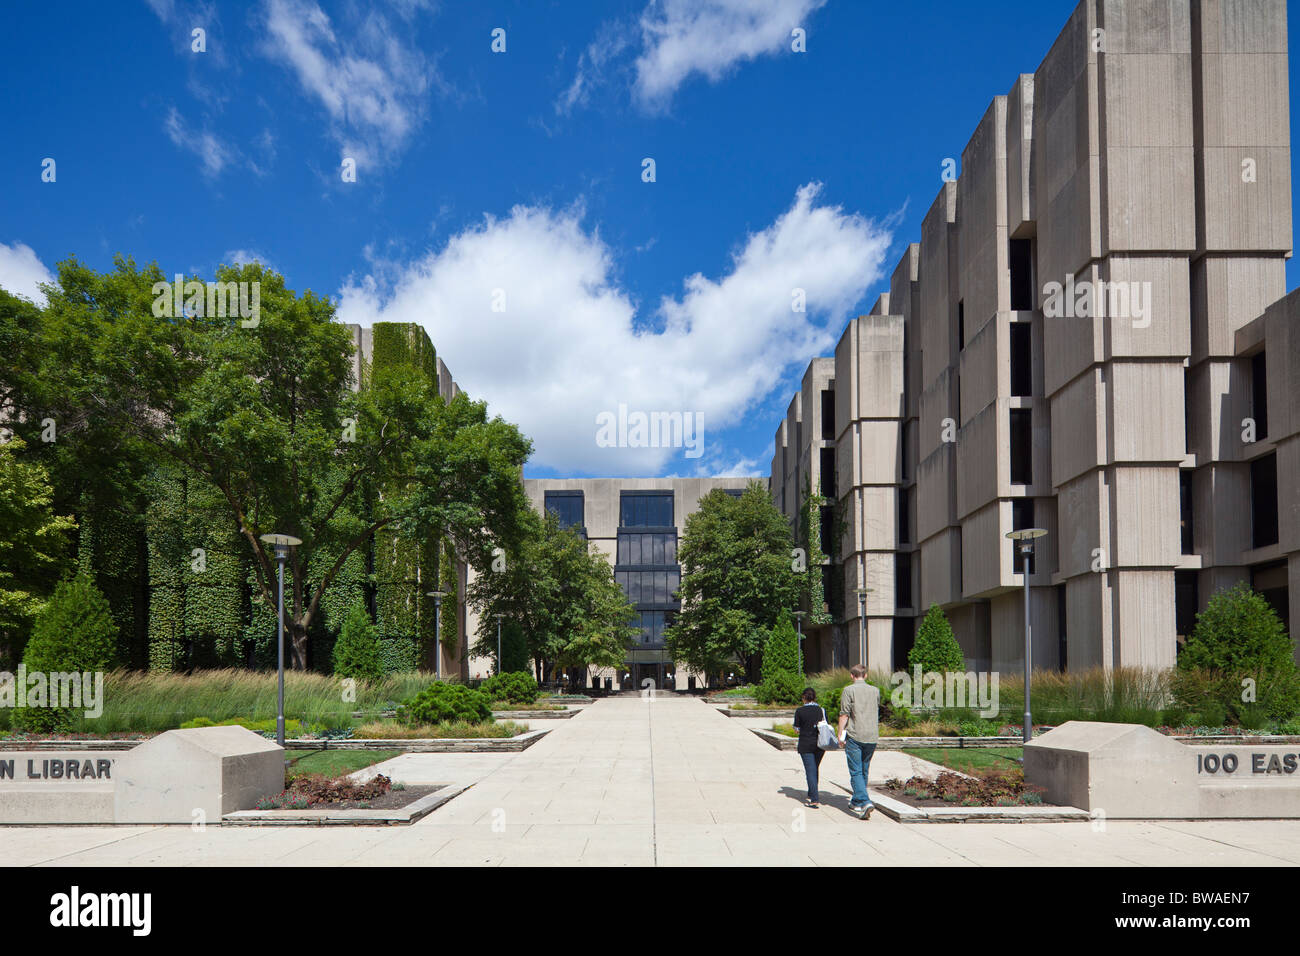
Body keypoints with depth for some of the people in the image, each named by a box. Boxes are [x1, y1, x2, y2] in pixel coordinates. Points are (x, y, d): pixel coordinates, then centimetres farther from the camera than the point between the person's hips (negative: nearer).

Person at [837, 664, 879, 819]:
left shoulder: (849, 690, -4)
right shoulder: (875, 691, 11)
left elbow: (844, 714, -9)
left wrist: (840, 734, -4)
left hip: (854, 736, -5)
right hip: (872, 736, 5)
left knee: (856, 772, -4)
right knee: (864, 770, 15)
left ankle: (865, 802, -19)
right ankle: (856, 803, 25)